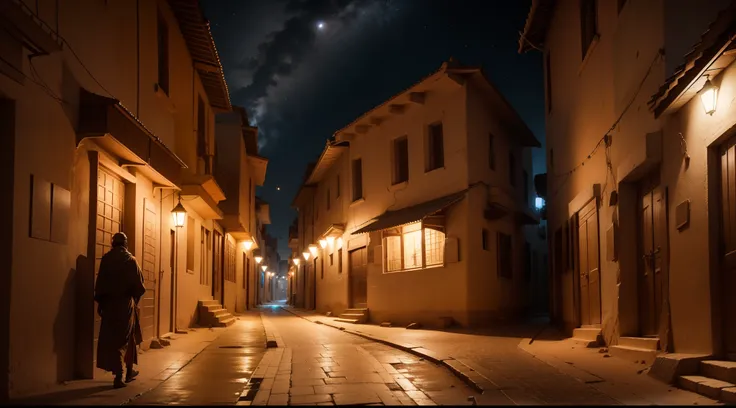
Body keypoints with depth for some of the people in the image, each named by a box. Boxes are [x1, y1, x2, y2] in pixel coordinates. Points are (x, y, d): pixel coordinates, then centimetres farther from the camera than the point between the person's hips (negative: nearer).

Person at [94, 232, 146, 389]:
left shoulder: (106, 259, -2)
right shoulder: (130, 260, -4)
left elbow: (100, 283, -2)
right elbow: (139, 284, -2)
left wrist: (99, 302, 5)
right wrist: (135, 298, 13)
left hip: (109, 303, 1)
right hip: (126, 303, -1)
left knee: (111, 339, 4)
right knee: (126, 338, 15)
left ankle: (119, 374, -1)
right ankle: (129, 371, 20)